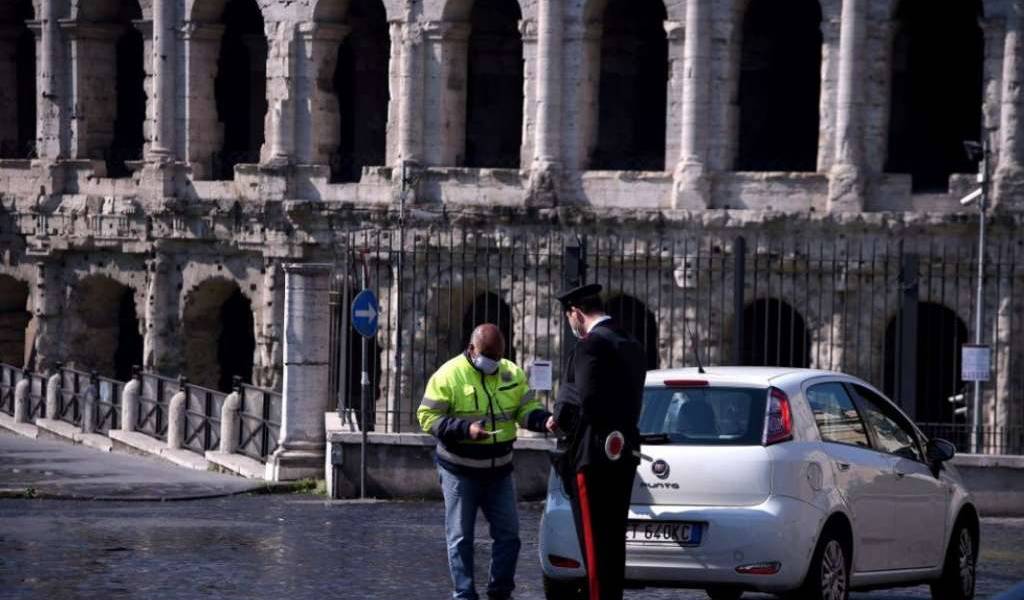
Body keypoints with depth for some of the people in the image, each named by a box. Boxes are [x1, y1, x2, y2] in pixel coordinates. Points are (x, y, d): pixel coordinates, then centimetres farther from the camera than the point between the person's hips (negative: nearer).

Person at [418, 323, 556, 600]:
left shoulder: (512, 374, 3)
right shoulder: (449, 375, -12)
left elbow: (526, 410, 5)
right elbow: (428, 417, -13)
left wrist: (544, 420, -19)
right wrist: (465, 429, -26)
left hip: (499, 471, 4)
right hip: (459, 471, -4)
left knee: (508, 533, 6)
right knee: (460, 536, 1)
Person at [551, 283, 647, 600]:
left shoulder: (592, 345, -15)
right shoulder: (631, 345, 14)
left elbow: (585, 400, -23)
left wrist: (561, 417, -3)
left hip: (593, 457, -9)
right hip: (623, 455, 9)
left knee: (594, 541, -6)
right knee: (613, 539, 15)